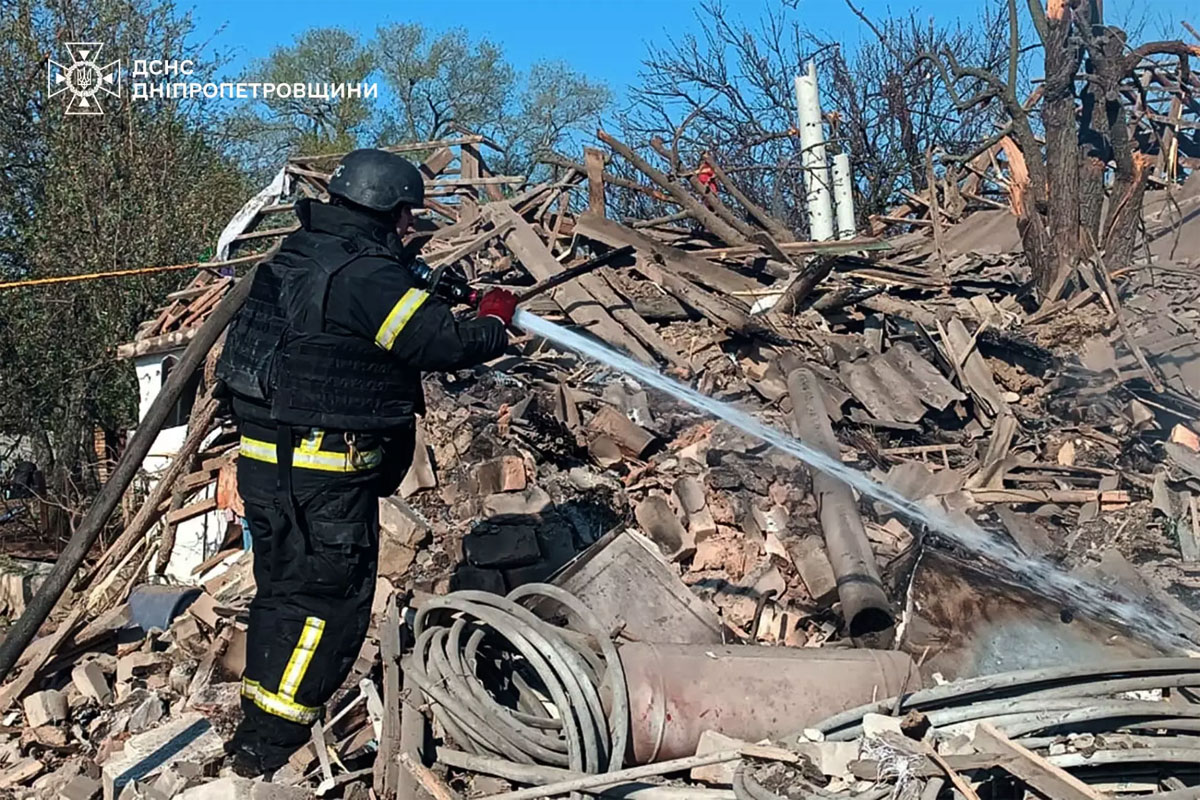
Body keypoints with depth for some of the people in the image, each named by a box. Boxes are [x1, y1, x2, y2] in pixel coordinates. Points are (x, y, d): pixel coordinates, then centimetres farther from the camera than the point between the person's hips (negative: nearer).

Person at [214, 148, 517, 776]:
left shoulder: (300, 252, 11)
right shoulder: (367, 276, -19)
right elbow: (445, 344, -18)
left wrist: (431, 295, 9)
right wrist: (494, 321, 0)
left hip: (265, 461, 10)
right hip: (321, 475, -9)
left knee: (284, 587, 21)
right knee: (331, 599, 3)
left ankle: (261, 721, 37)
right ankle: (268, 747, 10)